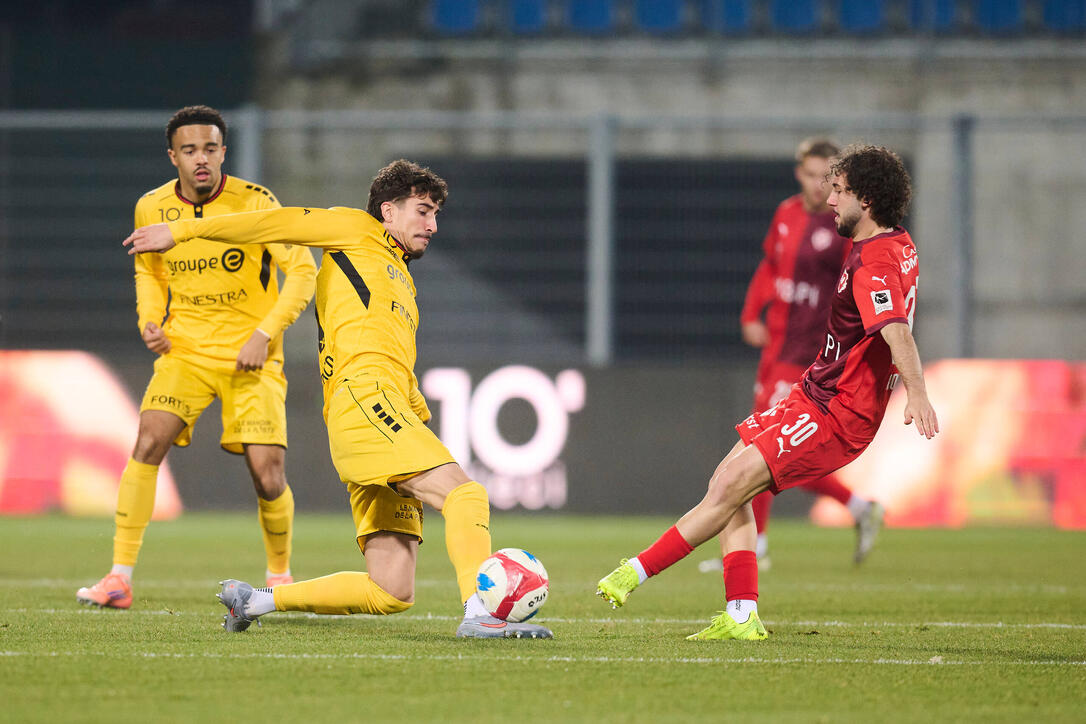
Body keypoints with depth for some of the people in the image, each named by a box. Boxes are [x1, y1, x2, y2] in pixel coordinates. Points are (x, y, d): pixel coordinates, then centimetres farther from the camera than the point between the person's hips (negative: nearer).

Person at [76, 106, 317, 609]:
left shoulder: (254, 203, -11)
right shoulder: (152, 208, 0)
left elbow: (302, 271, -8)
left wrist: (264, 335, -17)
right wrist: (150, 319, 1)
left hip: (250, 358, -2)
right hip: (185, 351, 2)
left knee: (267, 474, -10)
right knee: (148, 441, -19)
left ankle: (280, 577, 17)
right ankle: (120, 578, -15)